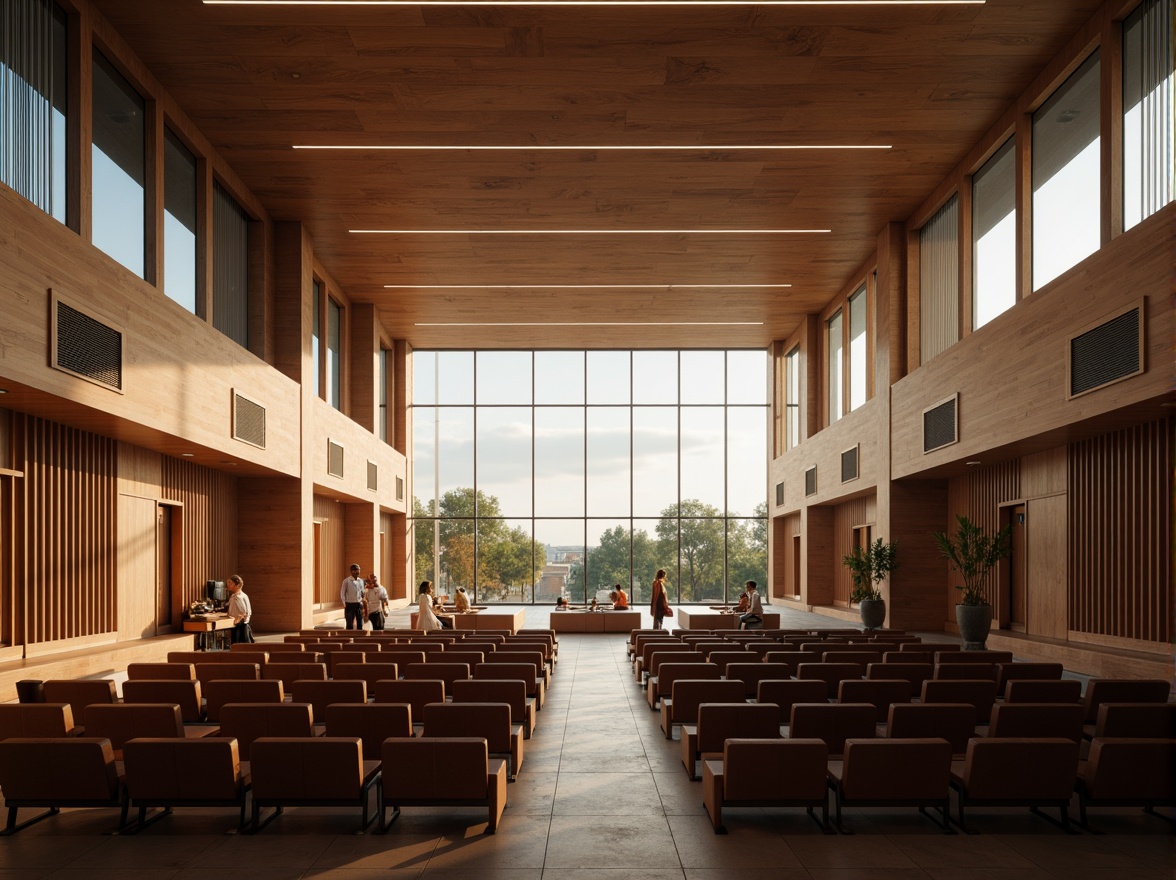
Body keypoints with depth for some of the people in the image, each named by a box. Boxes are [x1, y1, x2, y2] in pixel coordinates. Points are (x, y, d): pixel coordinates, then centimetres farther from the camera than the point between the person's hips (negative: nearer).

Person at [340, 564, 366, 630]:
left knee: (360, 624, 6)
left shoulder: (361, 581, 10)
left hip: (359, 604, 4)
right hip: (350, 604, -4)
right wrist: (344, 604, -10)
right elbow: (342, 593, -2)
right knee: (350, 624, -1)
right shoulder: (346, 581, -3)